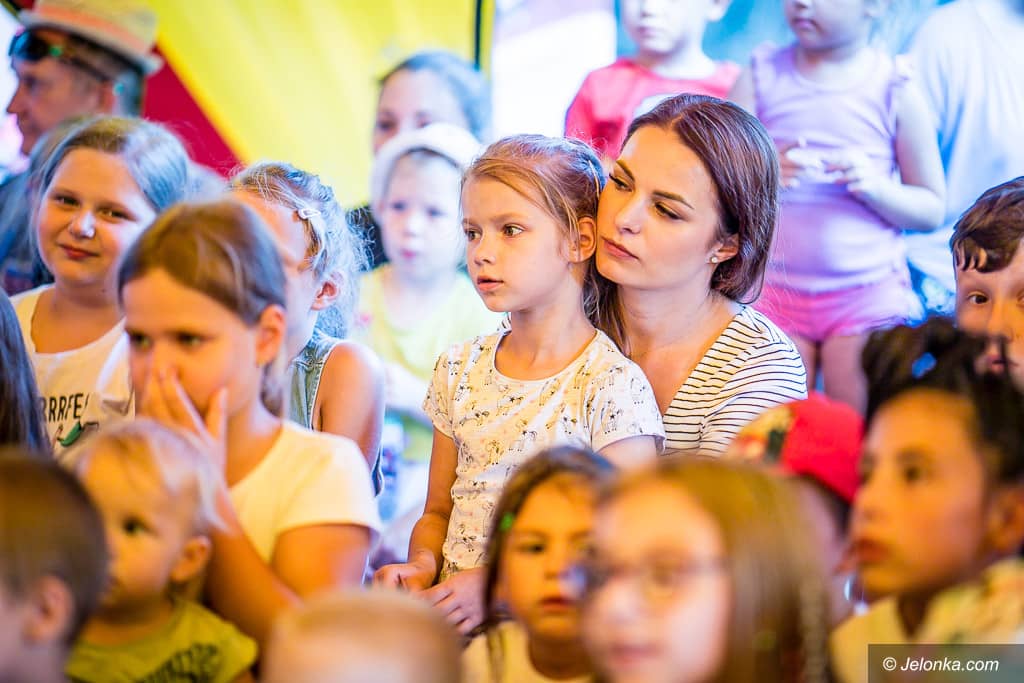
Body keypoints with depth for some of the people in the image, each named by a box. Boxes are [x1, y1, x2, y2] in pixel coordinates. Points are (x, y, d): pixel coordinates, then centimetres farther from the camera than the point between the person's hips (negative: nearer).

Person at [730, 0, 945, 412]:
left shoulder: (894, 89, 0)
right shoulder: (762, 75, 4)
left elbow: (931, 209, 3)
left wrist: (876, 187, -15)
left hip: (869, 294, -1)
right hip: (776, 290, 2)